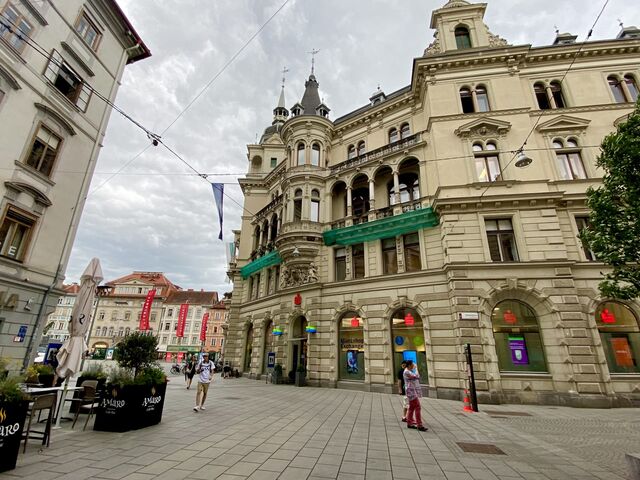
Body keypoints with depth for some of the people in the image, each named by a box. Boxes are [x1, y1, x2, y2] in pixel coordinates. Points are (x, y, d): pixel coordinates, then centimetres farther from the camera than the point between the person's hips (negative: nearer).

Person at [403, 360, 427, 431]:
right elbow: (417, 376, -23)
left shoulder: (410, 371, 14)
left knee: (412, 407, 13)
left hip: (414, 391, 10)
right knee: (418, 407, -12)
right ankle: (419, 425, -10)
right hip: (411, 391, -10)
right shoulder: (406, 372, -17)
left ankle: (409, 423, 19)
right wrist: (416, 368, -11)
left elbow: (417, 377, 19)